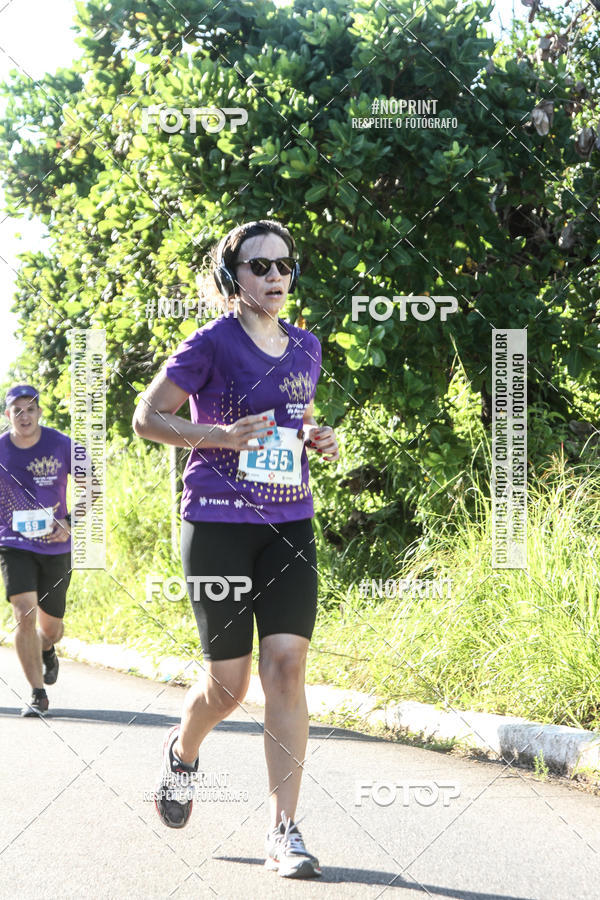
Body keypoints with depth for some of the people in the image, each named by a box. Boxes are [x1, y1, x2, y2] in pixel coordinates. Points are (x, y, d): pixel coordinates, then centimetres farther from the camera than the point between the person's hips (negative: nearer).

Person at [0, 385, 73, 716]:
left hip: (56, 548, 1)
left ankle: (46, 651, 50)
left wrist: (71, 522, -10)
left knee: (50, 628, 11)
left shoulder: (63, 446, -9)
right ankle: (38, 695, -10)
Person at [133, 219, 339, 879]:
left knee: (286, 666, -9)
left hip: (289, 522, 4)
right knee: (229, 683, -1)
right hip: (218, 524, -4)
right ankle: (182, 752, 35)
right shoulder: (211, 344, -5)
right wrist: (221, 434, -17)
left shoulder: (306, 347, 12)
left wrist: (319, 442, 5)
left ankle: (283, 832, -5)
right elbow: (147, 418, -3)